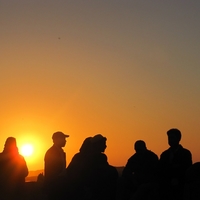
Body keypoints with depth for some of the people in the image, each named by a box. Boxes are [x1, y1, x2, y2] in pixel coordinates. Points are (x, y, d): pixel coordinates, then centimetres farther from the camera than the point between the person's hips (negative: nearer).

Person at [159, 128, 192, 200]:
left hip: (179, 188, -4)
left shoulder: (185, 153, 1)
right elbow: (161, 171, 13)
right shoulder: (164, 154, 14)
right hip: (166, 188, 4)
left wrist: (178, 180, -14)